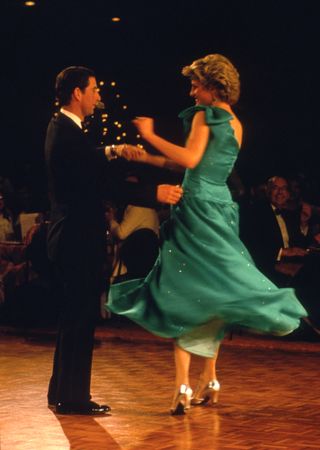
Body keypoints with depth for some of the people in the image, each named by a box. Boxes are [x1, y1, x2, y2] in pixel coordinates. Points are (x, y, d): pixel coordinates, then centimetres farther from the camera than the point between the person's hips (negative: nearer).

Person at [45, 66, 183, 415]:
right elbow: (105, 184, -23)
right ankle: (73, 397, 2)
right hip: (77, 239, -11)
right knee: (81, 317, -4)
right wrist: (155, 193, -21)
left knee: (75, 316, 16)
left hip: (71, 237, 11)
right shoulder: (68, 134, -20)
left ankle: (62, 392, 24)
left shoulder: (61, 128, 12)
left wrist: (110, 151, 17)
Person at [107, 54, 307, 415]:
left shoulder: (205, 114, -7)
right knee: (210, 294, 13)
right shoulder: (236, 124, 16)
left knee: (183, 295, -7)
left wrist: (151, 136, -13)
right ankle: (209, 382, 18)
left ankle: (182, 386, -12)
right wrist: (151, 159, 22)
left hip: (198, 209, -8)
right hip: (221, 207, 8)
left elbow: (191, 159, -21)